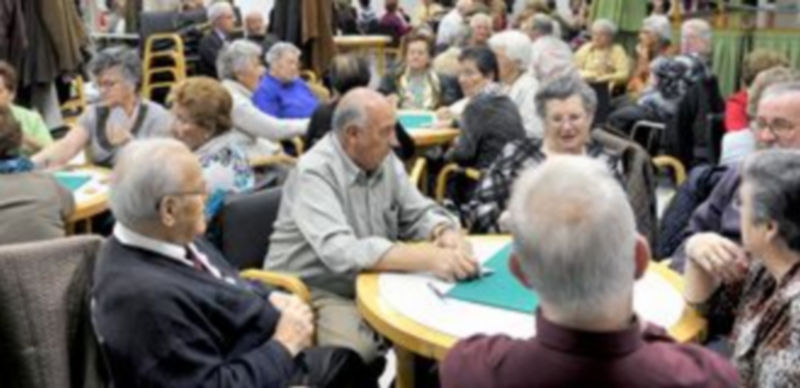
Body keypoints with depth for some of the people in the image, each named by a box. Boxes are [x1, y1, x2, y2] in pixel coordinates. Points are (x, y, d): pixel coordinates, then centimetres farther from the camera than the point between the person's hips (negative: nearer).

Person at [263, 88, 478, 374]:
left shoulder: (384, 161, 1)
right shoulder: (315, 171, -22)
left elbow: (418, 214, 7)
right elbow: (341, 252, -35)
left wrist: (446, 232, -18)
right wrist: (428, 258, -43)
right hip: (313, 292, -7)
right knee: (360, 350, -33)